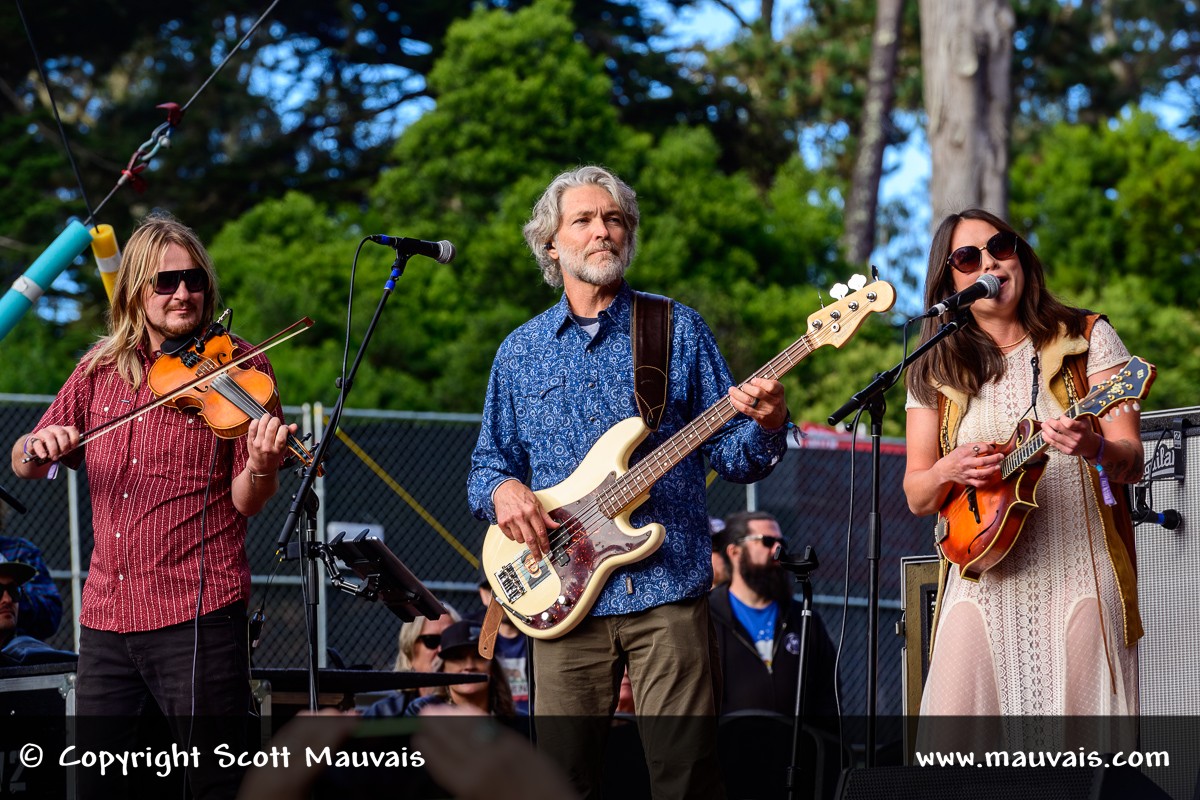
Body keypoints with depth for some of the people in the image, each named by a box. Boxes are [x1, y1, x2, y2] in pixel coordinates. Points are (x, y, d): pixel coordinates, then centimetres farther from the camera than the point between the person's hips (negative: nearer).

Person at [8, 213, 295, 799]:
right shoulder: (100, 371, 11)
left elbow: (247, 503, -5)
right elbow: (24, 465, 15)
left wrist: (262, 465, -28)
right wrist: (37, 446, -8)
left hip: (197, 612, -5)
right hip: (106, 613, 5)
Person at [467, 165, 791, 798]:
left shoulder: (676, 329, 7)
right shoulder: (520, 351, 13)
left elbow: (730, 456, 5)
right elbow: (486, 463, 16)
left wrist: (764, 426, -16)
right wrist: (501, 488, -7)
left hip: (667, 587, -2)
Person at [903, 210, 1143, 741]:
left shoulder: (1086, 339, 7)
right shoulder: (936, 372, 13)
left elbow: (1133, 463, 0)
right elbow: (916, 495, 13)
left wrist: (1095, 448, -23)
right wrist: (948, 470, -10)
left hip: (1079, 576, -2)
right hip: (982, 583, 2)